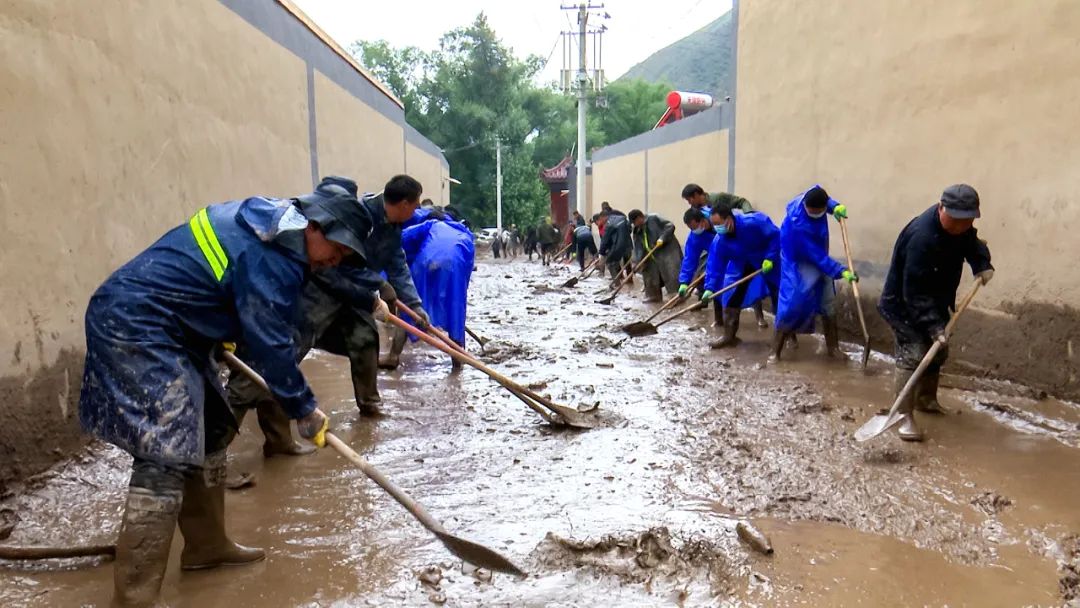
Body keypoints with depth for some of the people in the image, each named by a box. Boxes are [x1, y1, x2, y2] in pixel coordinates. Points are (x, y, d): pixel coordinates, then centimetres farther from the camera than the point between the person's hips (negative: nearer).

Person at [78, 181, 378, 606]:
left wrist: (221, 336, 33)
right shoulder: (272, 258, -21)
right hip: (135, 328, -11)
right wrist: (303, 408, -9)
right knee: (166, 456, -15)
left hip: (161, 329, 11)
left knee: (209, 432, 15)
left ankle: (207, 546, 27)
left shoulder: (265, 224, 10)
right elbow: (270, 344, -19)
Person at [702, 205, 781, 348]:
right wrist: (710, 287, -26)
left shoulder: (754, 222, -36)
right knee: (730, 297, -6)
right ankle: (729, 336, 4)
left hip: (767, 262, -3)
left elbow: (776, 235, -25)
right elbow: (714, 265, -18)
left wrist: (770, 258, -29)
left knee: (780, 296, 0)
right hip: (741, 266, 4)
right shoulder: (719, 241, -23)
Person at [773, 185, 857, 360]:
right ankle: (775, 352, -4)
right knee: (793, 305, -13)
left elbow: (825, 200, 11)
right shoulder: (799, 225, -37)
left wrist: (835, 207, -8)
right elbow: (817, 256, -33)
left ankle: (832, 347, 23)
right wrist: (841, 271, -36)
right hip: (799, 264, -8)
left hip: (817, 261, 8)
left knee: (828, 304, 11)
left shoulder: (812, 197, -18)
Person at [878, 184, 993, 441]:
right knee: (911, 355, -19)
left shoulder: (960, 227, -10)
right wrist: (934, 326, -37)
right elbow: (915, 294, -35)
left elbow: (972, 243, 13)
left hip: (935, 302, 9)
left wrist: (982, 264, -8)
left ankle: (926, 399, 40)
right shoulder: (922, 237, -35)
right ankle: (905, 417, -15)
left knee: (938, 351, 19)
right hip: (904, 304, -9)